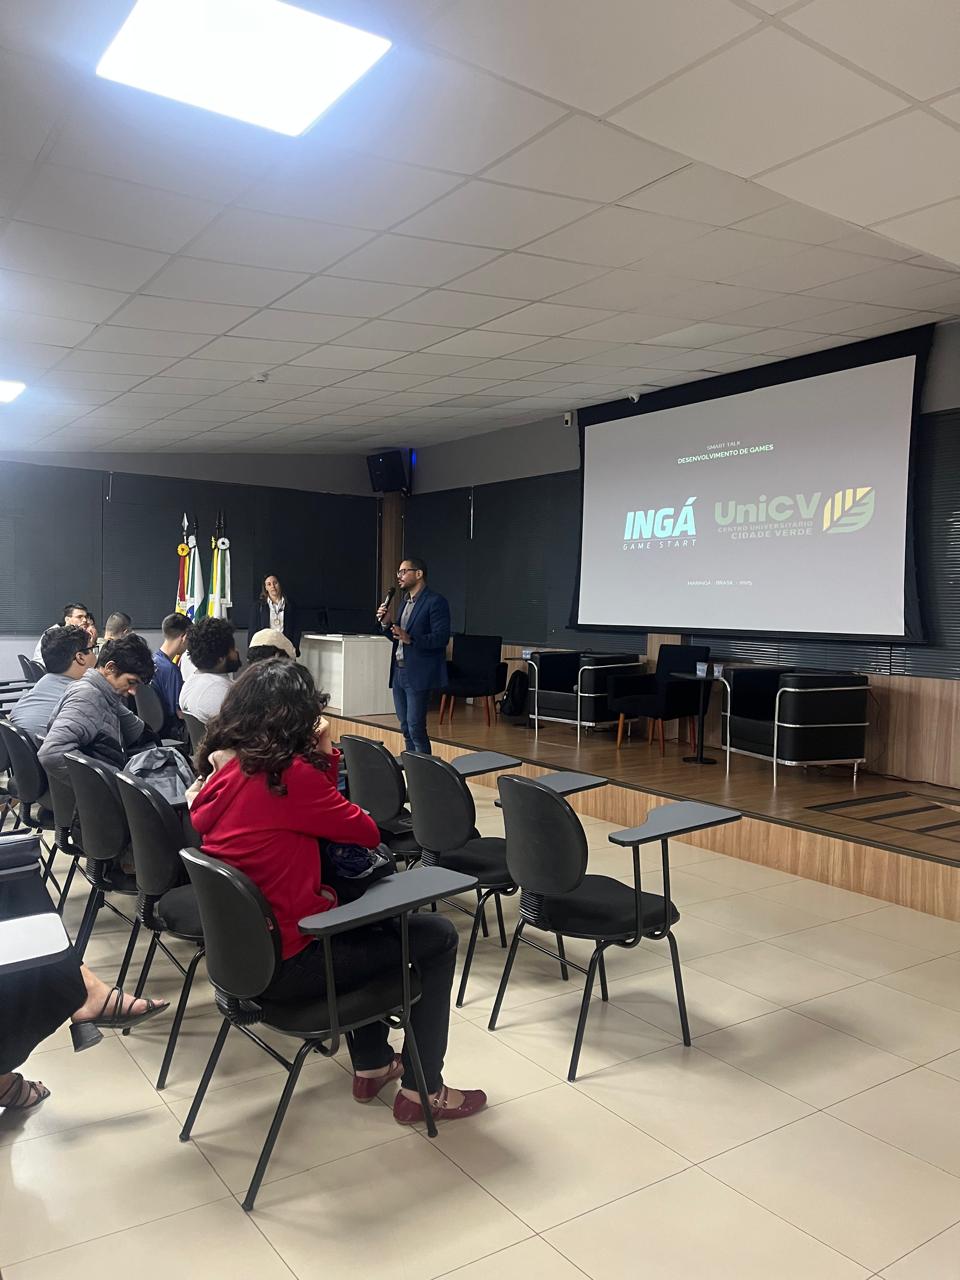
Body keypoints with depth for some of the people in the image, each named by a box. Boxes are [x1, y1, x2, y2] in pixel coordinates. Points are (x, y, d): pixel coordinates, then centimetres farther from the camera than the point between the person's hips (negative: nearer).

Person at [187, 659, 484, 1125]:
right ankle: (422, 1091, 17)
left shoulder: (222, 765, 1)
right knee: (438, 936, 6)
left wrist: (323, 757, -2)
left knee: (369, 920, 32)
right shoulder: (290, 773, -23)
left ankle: (372, 1066, 38)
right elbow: (367, 833, -9)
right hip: (284, 962, -9)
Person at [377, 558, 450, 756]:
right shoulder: (405, 601, 17)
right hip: (399, 672, 9)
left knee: (416, 727, -9)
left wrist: (410, 639, -28)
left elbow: (442, 637, -18)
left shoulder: (435, 601, -10)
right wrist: (386, 624, 2)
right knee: (405, 728, 12)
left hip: (418, 674, -9)